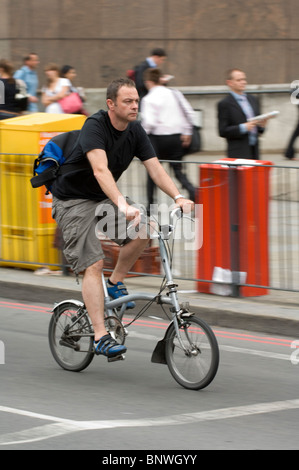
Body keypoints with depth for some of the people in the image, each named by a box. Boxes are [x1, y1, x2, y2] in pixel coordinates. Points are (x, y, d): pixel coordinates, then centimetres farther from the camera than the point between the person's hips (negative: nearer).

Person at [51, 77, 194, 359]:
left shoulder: (135, 131, -3)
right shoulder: (94, 126, -25)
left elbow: (155, 168, -7)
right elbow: (100, 170, -39)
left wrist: (178, 197, -24)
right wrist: (123, 205, -52)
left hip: (103, 198, 7)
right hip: (73, 200, -7)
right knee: (93, 264, -18)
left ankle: (115, 283, 4)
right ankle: (101, 337, -20)